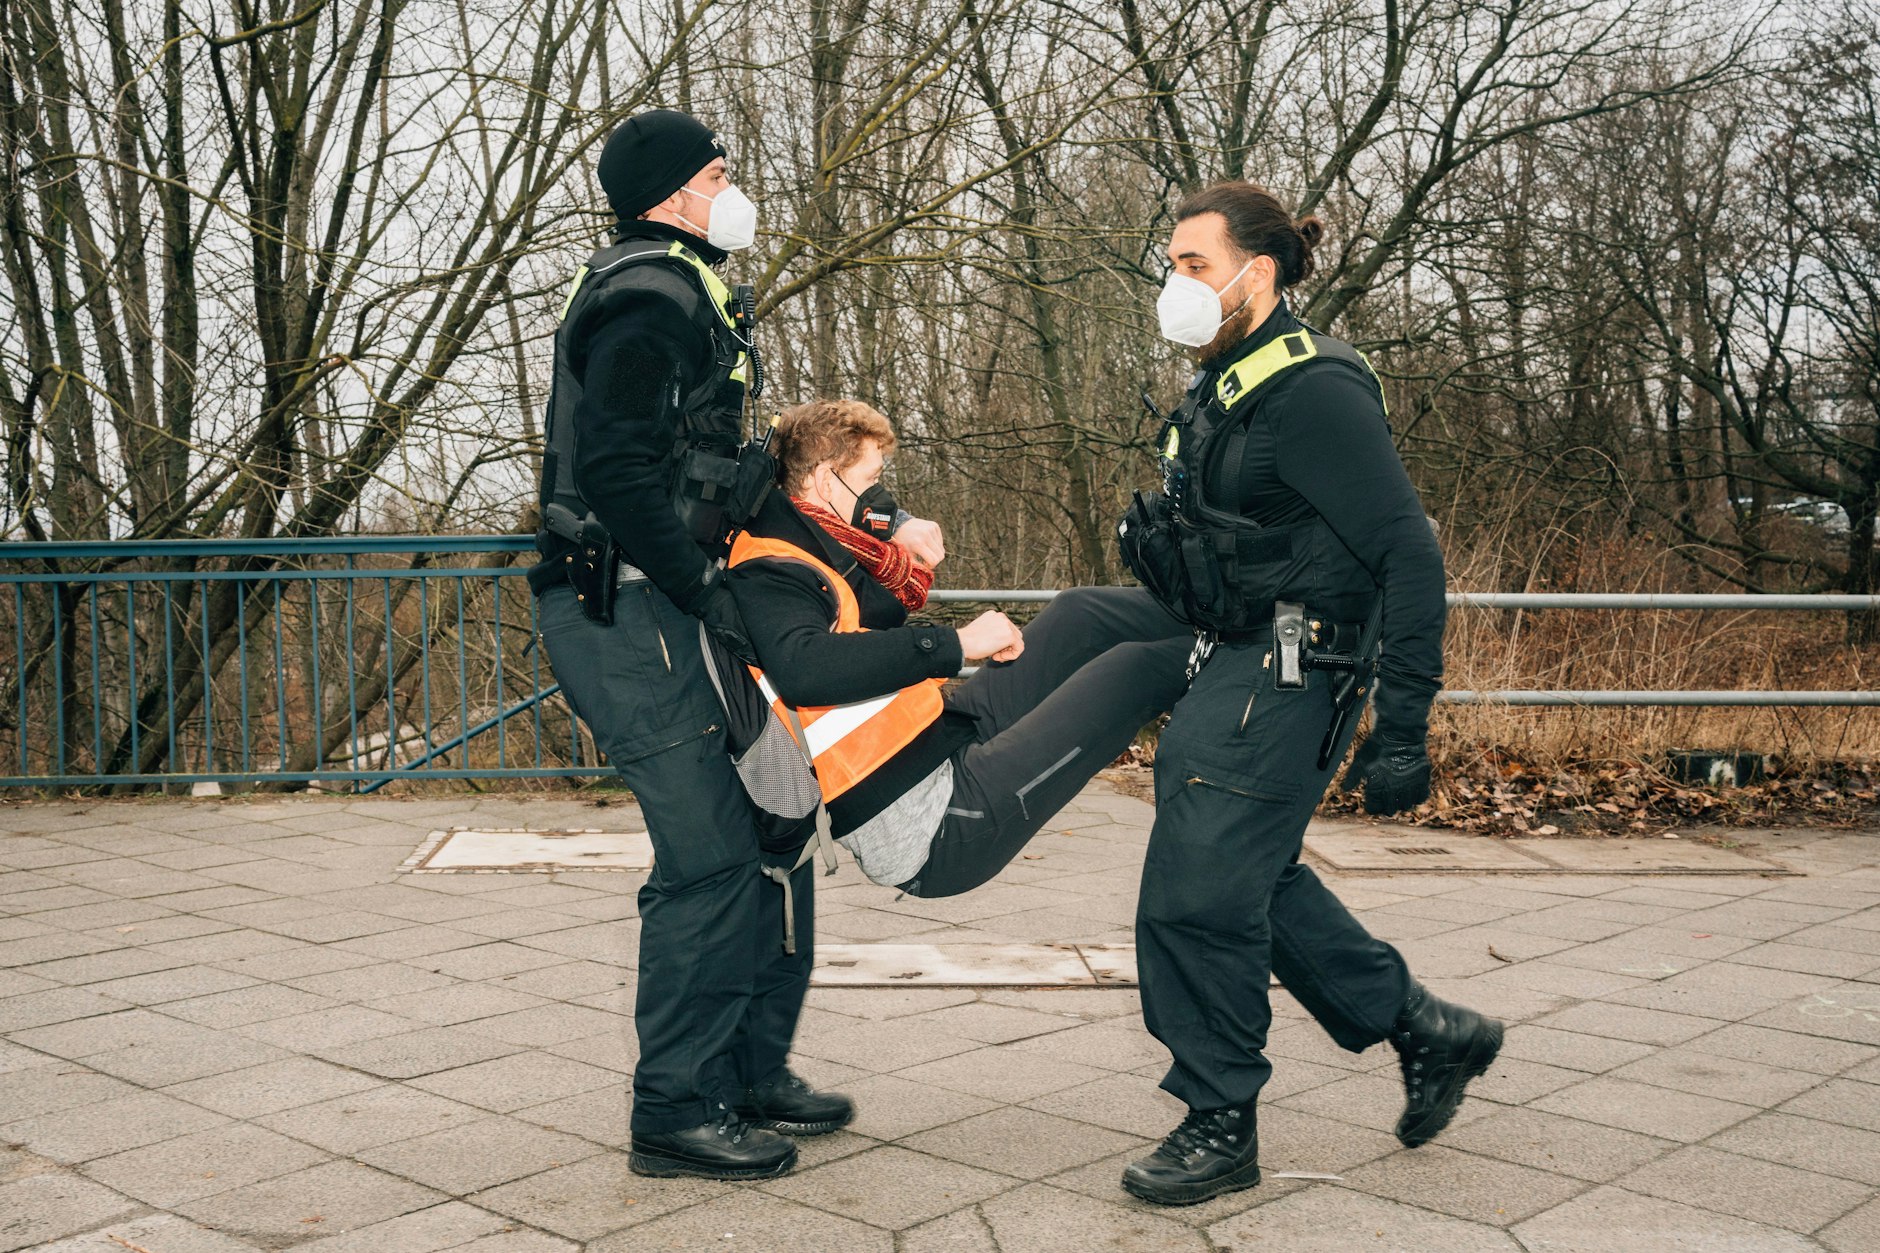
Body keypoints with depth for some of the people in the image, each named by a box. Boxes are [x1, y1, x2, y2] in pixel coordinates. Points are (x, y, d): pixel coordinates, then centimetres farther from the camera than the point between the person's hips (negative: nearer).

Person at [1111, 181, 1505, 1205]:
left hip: (1284, 681, -10)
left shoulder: (1311, 389, -17)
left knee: (1195, 897, -6)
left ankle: (1220, 1127, 10)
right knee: (1255, 878, 17)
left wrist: (1402, 727, -23)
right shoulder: (1226, 387, 13)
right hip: (1229, 670, 10)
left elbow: (1408, 553, -21)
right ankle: (1425, 1029, 30)